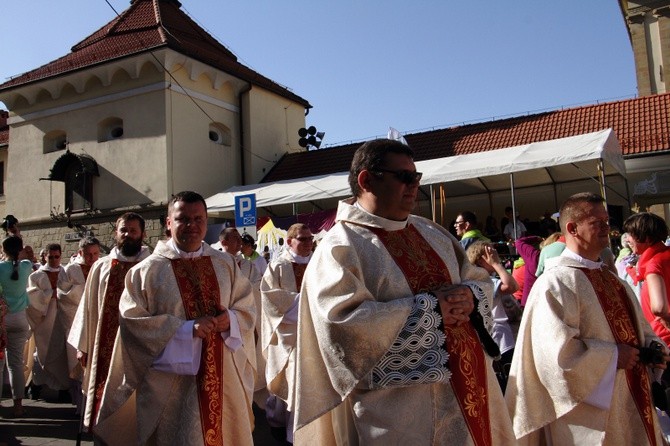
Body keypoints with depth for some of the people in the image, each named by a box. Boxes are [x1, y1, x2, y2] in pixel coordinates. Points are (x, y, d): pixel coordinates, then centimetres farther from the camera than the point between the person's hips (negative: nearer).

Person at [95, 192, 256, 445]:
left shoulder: (226, 264, 6)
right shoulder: (147, 270, -4)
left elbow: (248, 308, 9)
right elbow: (132, 321, -10)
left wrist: (231, 319, -14)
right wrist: (186, 329, -18)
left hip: (223, 378, 4)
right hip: (171, 382, -3)